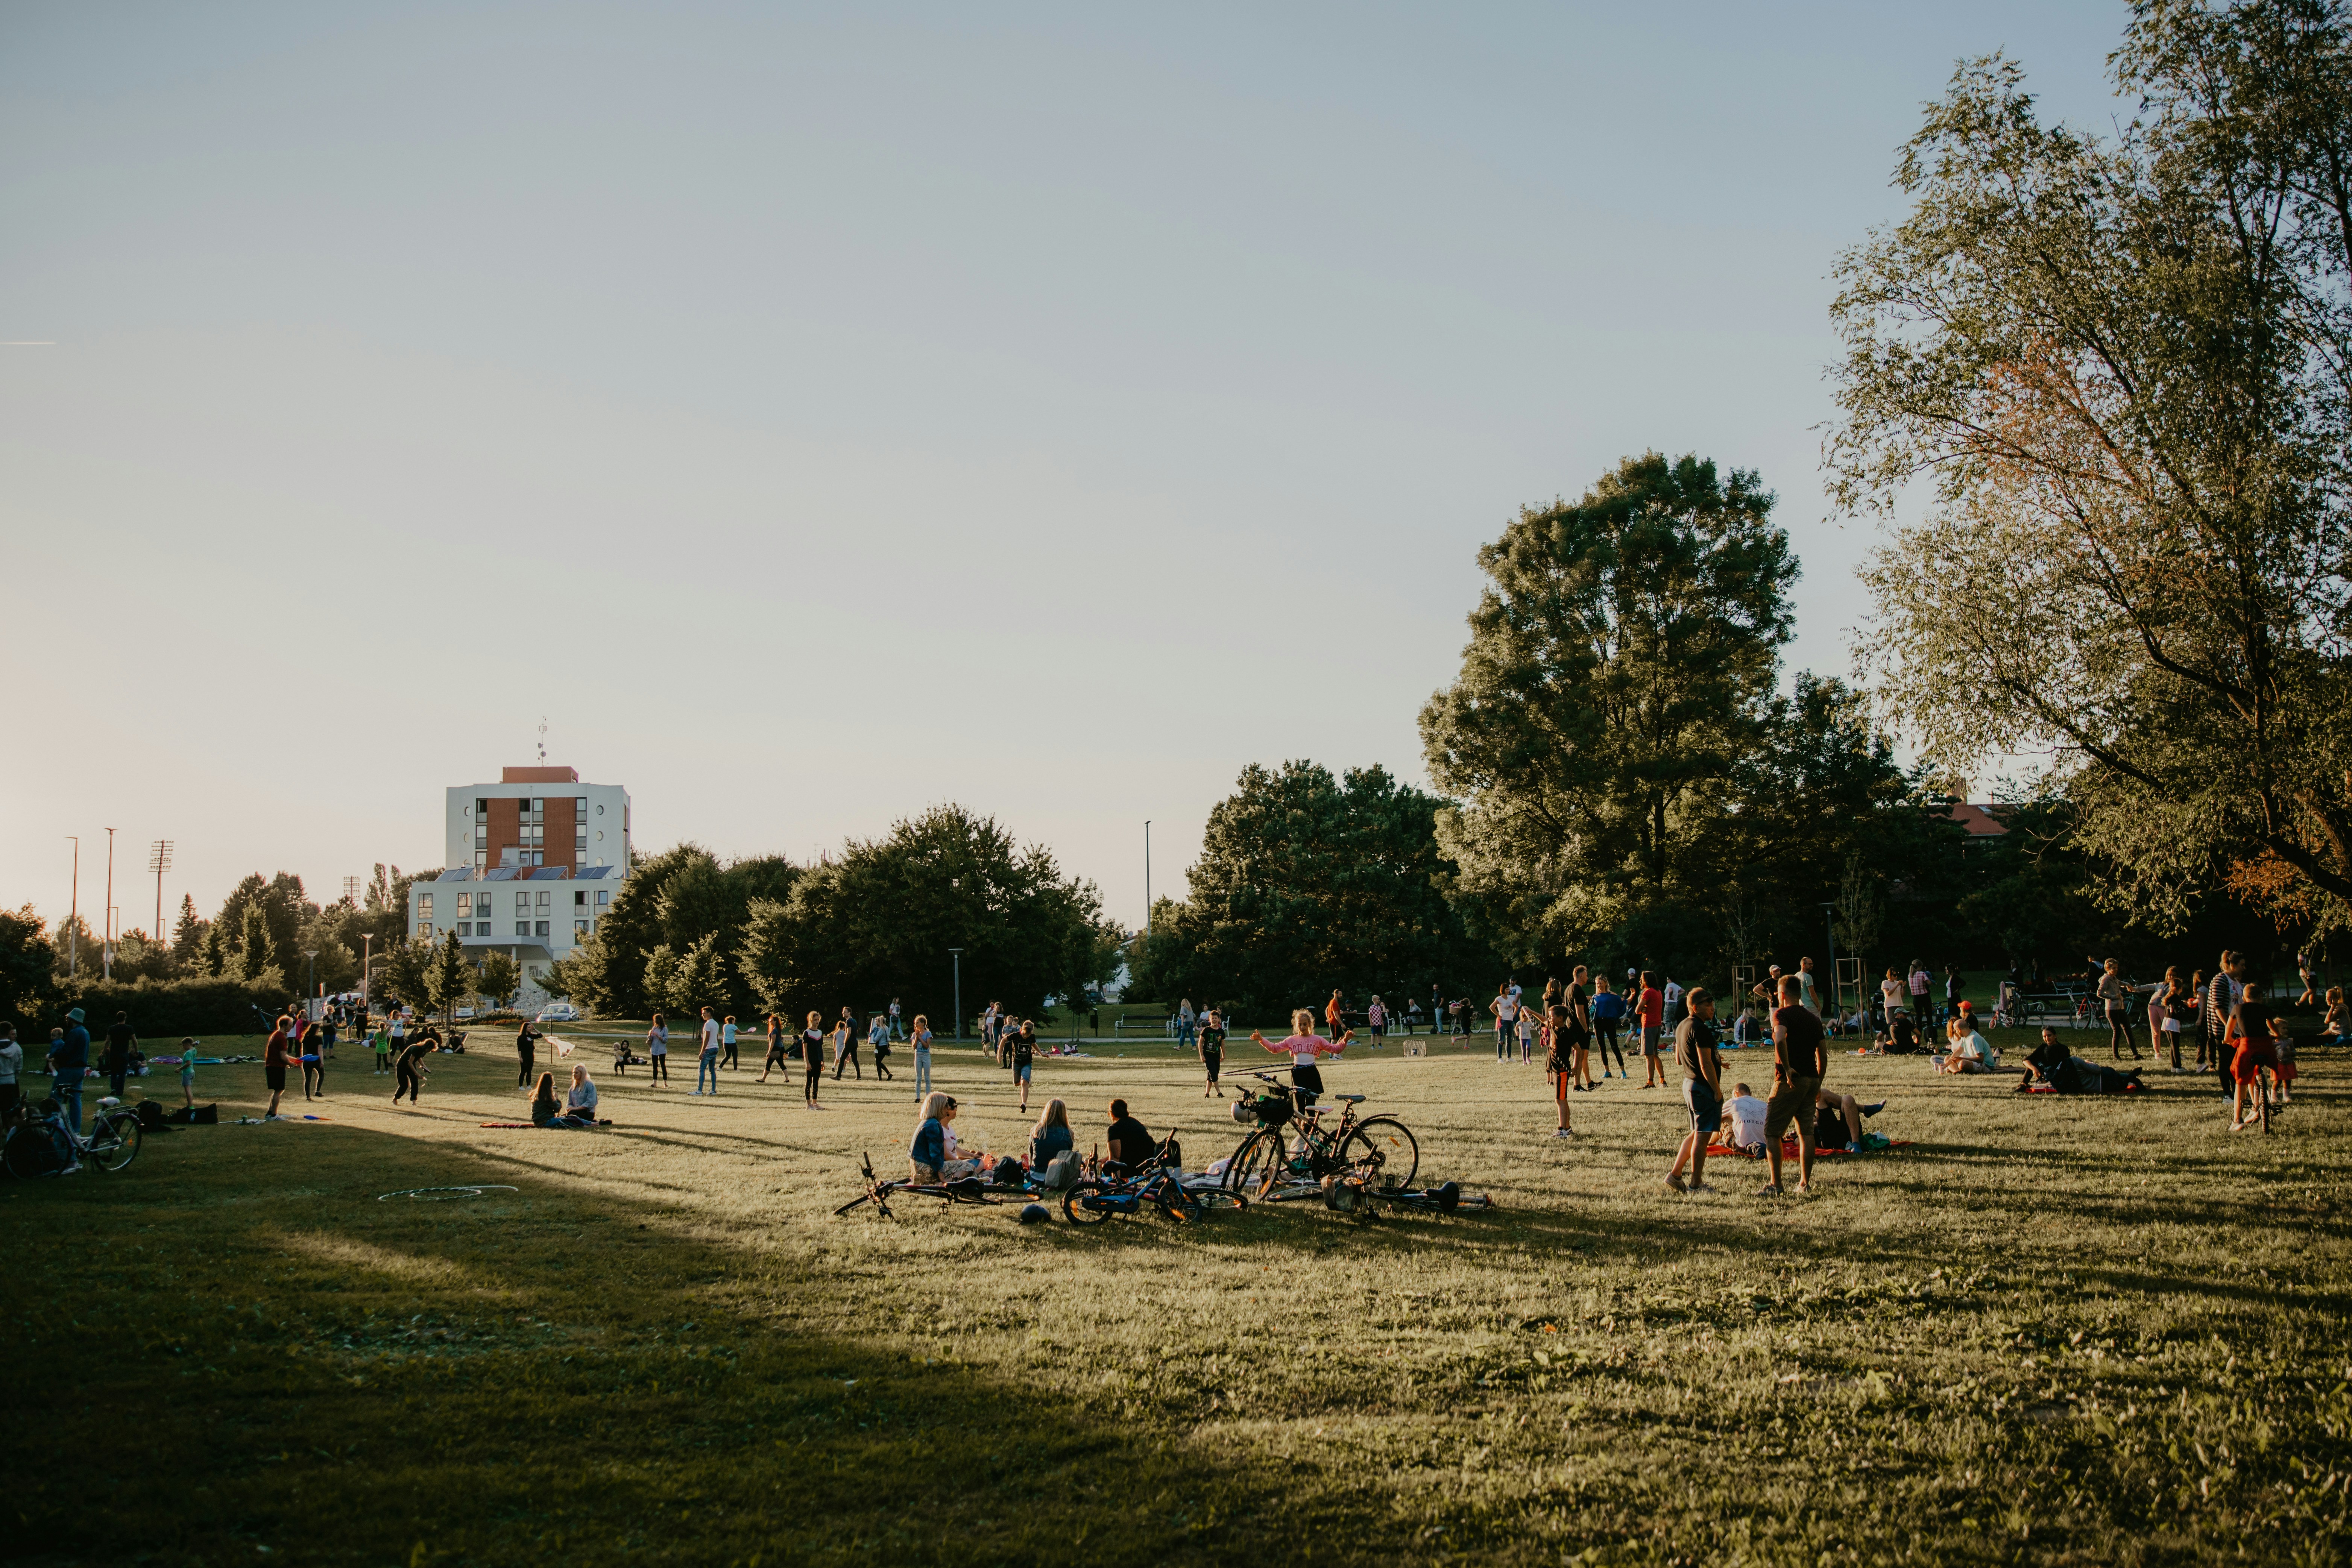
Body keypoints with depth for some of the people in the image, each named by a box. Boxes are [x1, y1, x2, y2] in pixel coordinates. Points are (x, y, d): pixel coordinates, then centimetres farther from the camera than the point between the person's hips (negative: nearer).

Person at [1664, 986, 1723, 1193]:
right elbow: (1705, 1064, -21)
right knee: (1702, 1136, -3)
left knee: (1696, 1134, 18)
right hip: (1704, 1087, -10)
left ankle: (1675, 1175, 16)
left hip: (1689, 1083, 10)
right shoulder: (1700, 1029, -17)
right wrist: (1717, 1090, -16)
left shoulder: (1682, 1027, 13)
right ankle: (1696, 1184, 1)